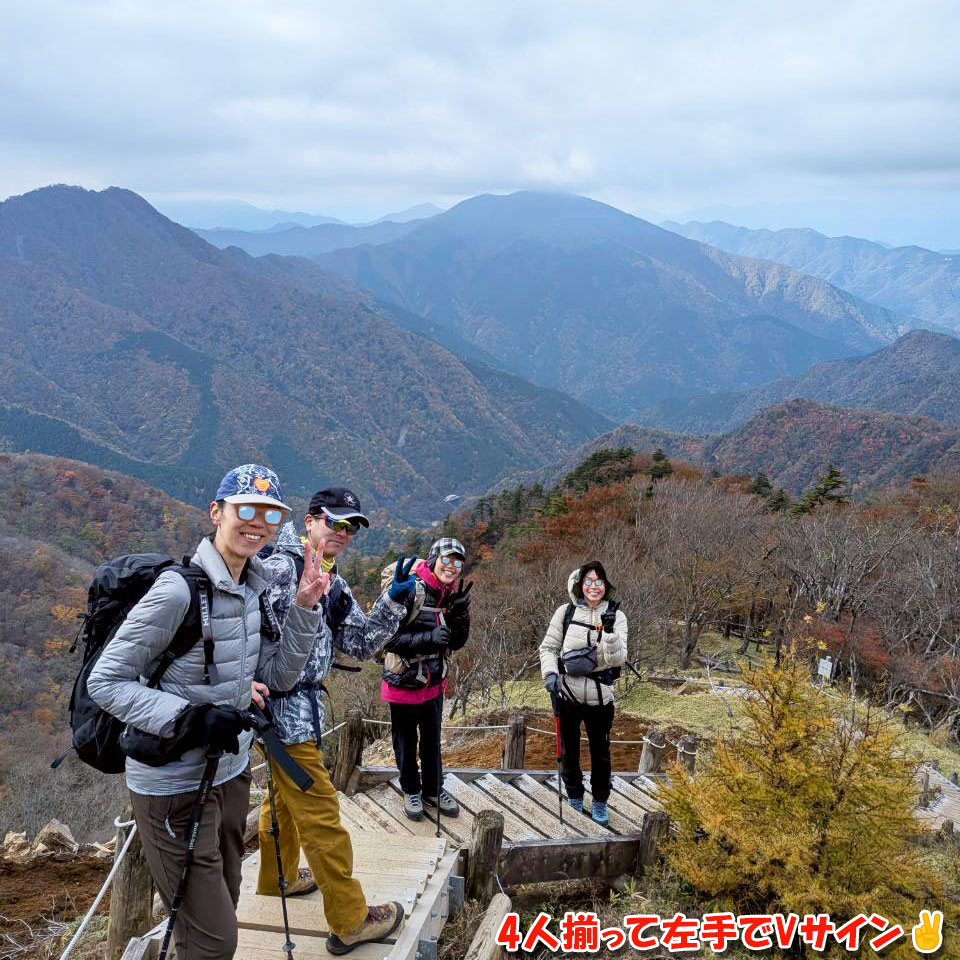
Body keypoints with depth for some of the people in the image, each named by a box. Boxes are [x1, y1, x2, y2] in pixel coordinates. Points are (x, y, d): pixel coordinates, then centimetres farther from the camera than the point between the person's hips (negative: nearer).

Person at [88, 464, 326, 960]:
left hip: (231, 771, 8)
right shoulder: (179, 589, -23)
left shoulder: (257, 587, 1)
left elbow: (276, 676, 3)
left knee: (222, 908, 24)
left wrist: (304, 608, -9)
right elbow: (105, 681, -20)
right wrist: (187, 718, -29)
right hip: (174, 785, -8)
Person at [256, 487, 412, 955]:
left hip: (301, 706, 10)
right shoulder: (281, 566, -15)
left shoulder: (334, 583, 13)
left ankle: (277, 877, 49)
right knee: (320, 814, -4)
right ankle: (350, 921, 5)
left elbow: (360, 644, 10)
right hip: (284, 706, -10)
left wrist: (394, 600, -2)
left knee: (285, 797, 28)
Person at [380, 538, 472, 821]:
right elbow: (387, 637, -25)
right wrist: (428, 638, -35)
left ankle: (433, 790, 36)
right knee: (406, 742, 13)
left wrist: (461, 611, -15)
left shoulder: (452, 595, -2)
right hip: (403, 682, -5)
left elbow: (456, 643, 2)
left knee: (432, 740, 19)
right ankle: (411, 791, 33)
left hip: (434, 683, 5)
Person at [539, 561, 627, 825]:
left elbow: (618, 659, -13)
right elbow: (548, 647, 5)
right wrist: (549, 674, -11)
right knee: (569, 751, 15)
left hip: (600, 696, -1)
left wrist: (610, 632, -29)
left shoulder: (616, 615, -5)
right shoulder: (566, 612, -3)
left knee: (600, 753, 12)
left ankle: (600, 802, 32)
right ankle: (574, 800, 35)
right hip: (567, 694, 1)